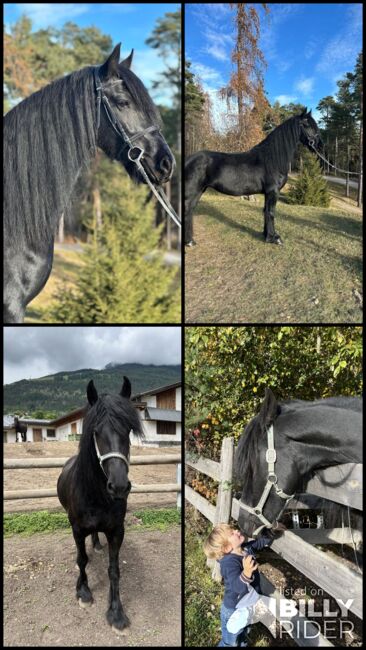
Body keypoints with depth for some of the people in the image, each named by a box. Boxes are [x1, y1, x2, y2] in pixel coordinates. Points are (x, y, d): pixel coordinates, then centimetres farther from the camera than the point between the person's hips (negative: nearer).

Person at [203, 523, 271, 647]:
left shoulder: (246, 549, -12)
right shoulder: (229, 563, -37)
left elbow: (258, 543, 13)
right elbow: (237, 586, -54)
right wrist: (246, 573, -70)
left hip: (247, 607, 8)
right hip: (234, 611, -8)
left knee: (242, 638, 33)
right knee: (230, 643, 15)